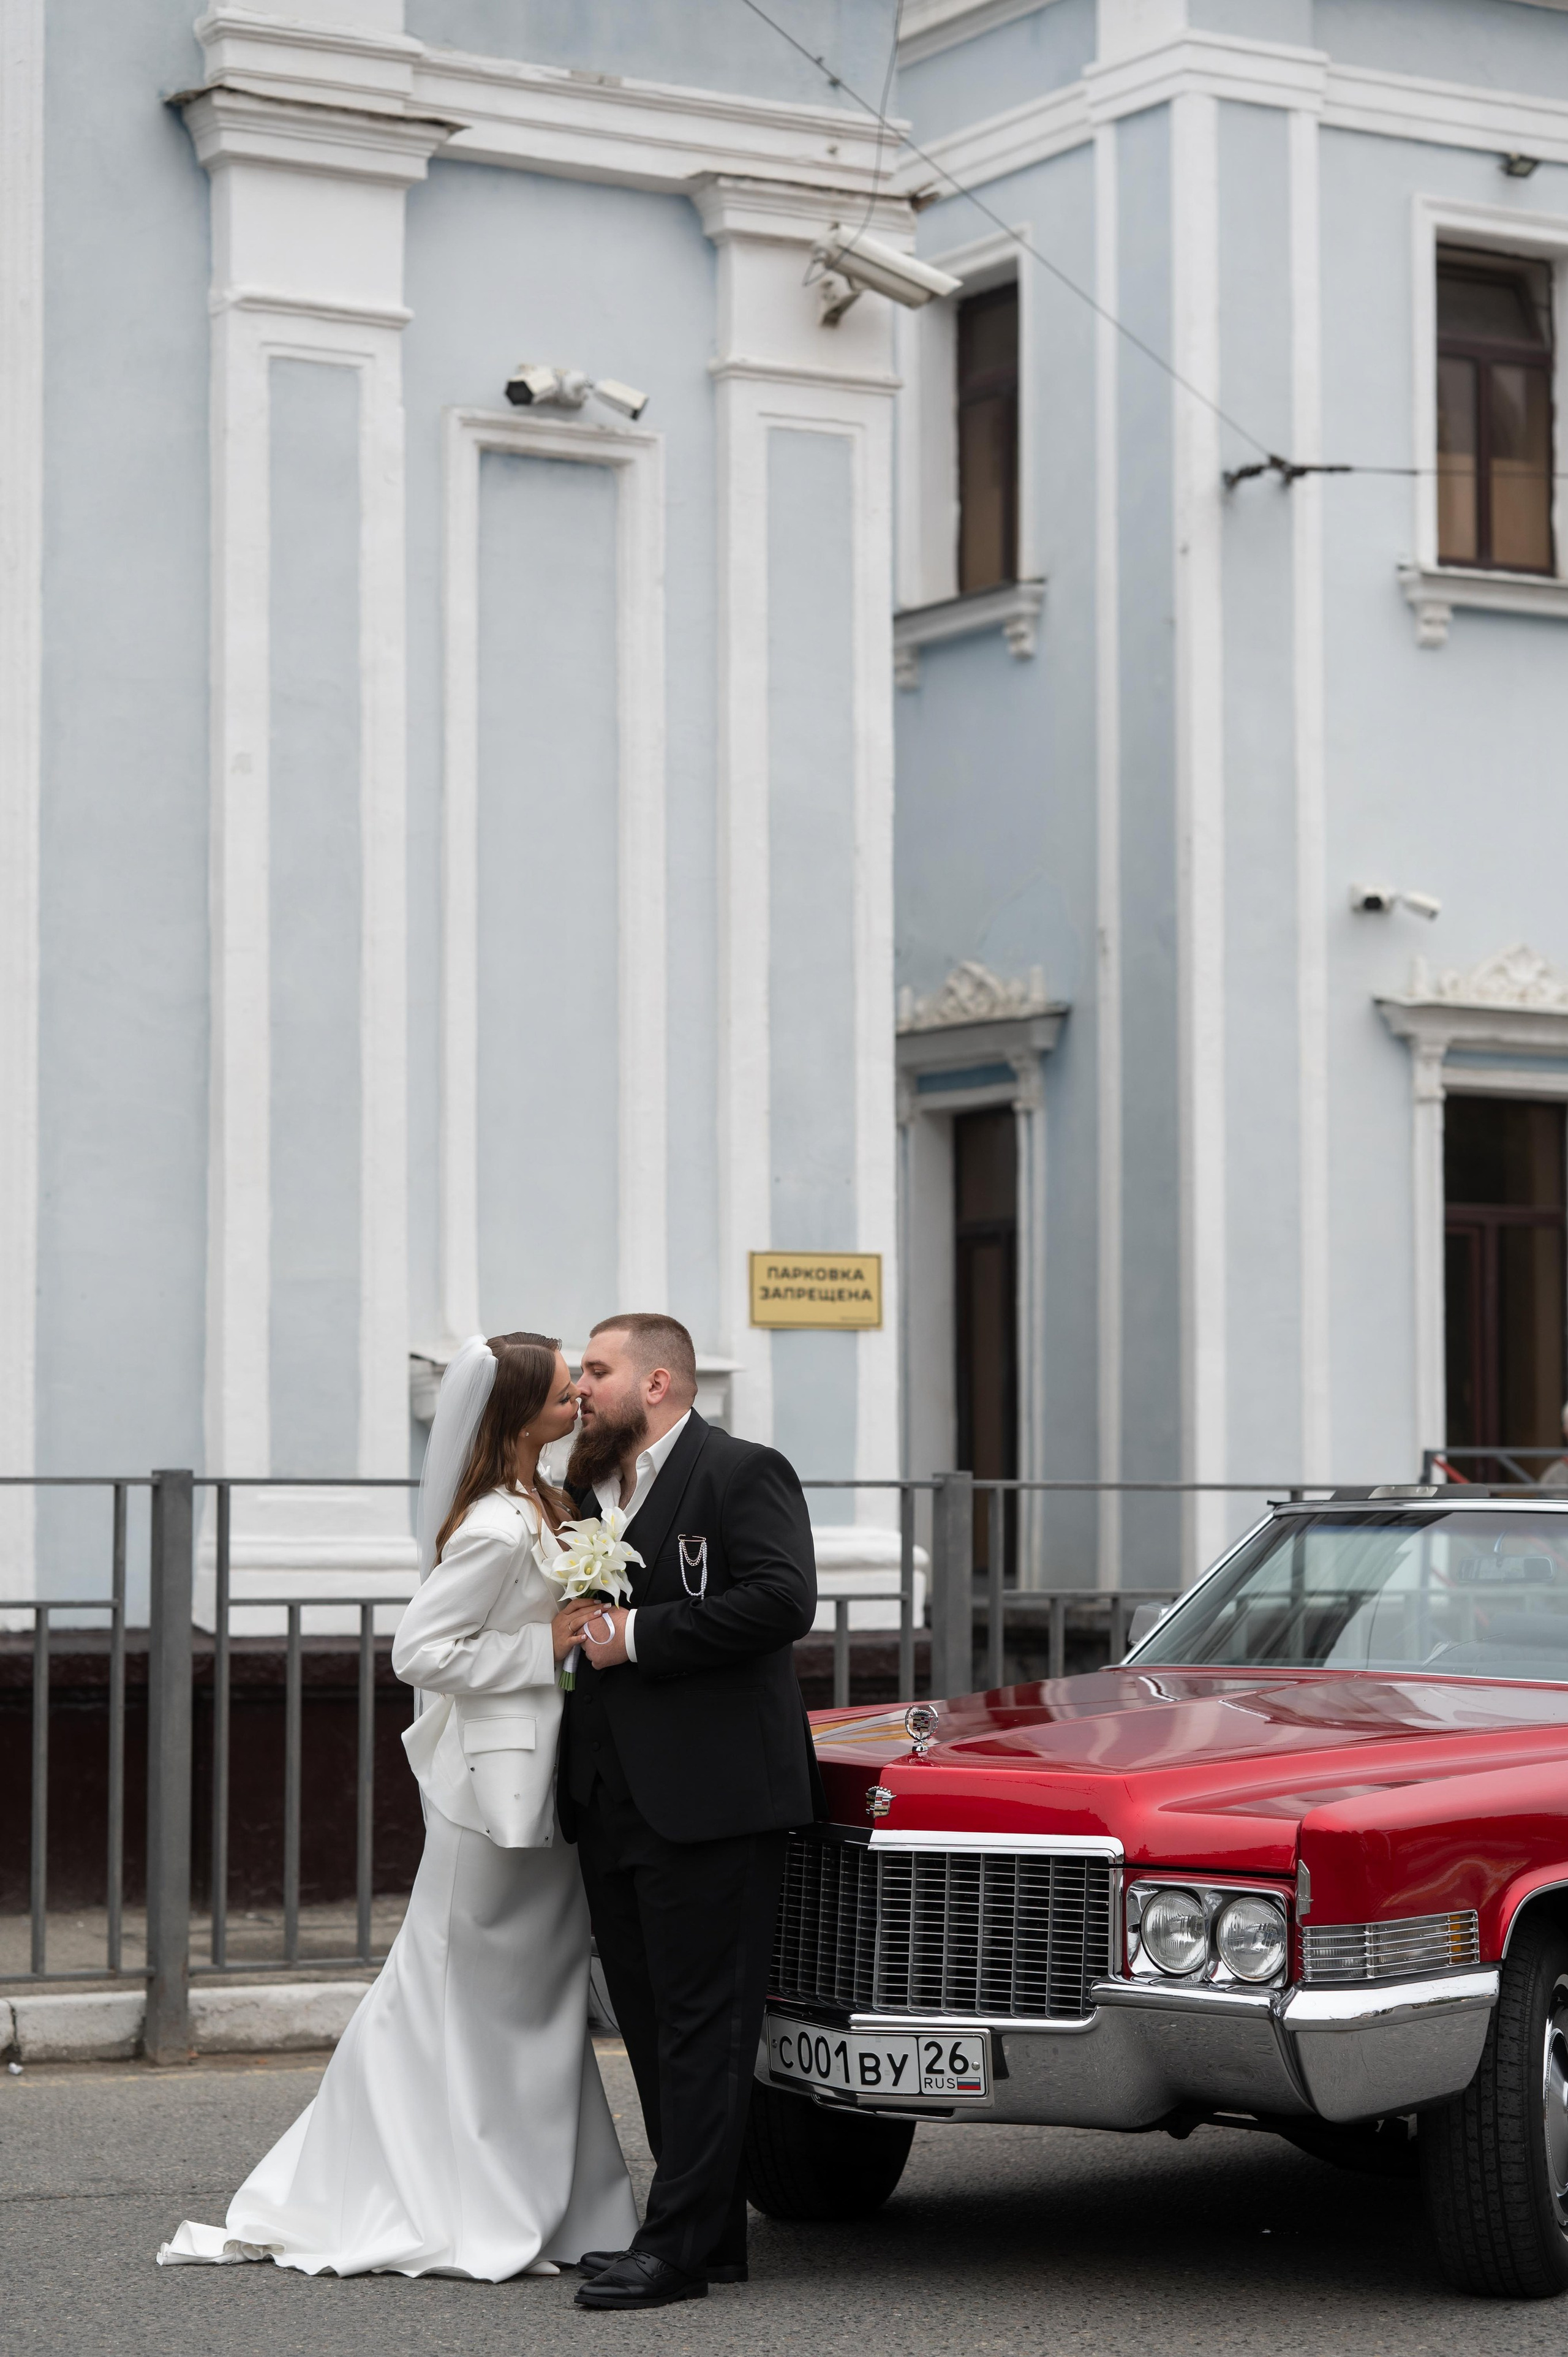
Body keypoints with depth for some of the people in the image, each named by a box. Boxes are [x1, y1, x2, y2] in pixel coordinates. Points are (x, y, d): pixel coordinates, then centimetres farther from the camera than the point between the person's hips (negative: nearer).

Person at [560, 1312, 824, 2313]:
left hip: (708, 1803, -8)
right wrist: (574, 1628, 4)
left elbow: (782, 1601, -17)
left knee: (702, 2024, -6)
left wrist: (638, 1637, -16)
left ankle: (680, 2247, -6)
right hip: (612, 1805, 8)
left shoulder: (744, 1474, -5)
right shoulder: (587, 1491, 19)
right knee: (651, 2024, 11)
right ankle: (709, 2229, 19)